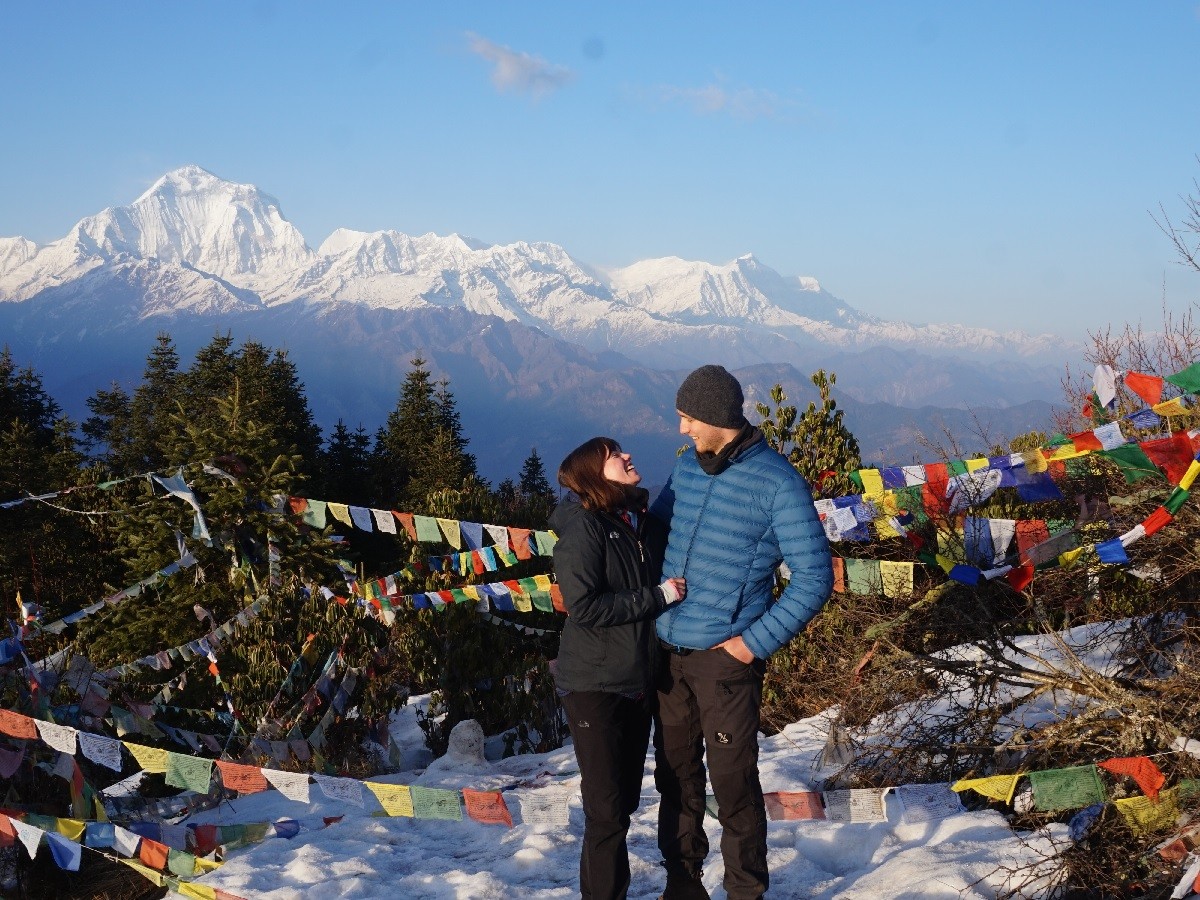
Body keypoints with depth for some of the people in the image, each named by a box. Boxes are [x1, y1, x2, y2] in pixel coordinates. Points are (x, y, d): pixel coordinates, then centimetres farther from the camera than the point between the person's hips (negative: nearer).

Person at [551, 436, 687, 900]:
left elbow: (667, 582, 21)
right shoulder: (582, 527, -13)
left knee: (624, 803, 14)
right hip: (595, 687, -6)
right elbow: (584, 606, -21)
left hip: (639, 683, 6)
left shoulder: (647, 524, 6)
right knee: (607, 809, -2)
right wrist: (657, 597, -17)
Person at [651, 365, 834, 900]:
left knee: (733, 784, 1)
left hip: (725, 658, -6)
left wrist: (755, 643, -14)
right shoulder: (686, 466, 7)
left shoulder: (777, 483, -11)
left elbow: (814, 577, -11)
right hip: (668, 652, 6)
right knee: (675, 776, 14)